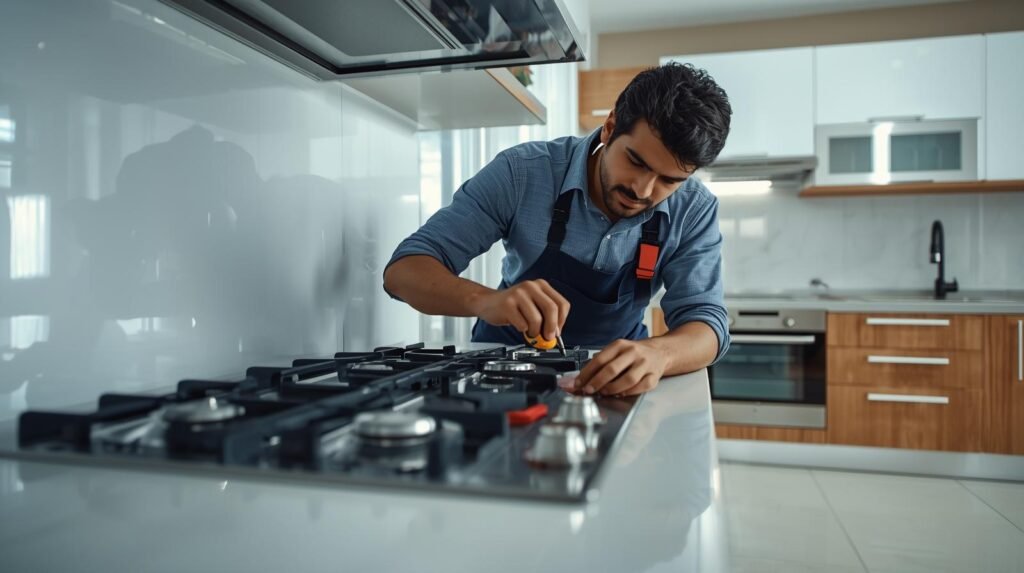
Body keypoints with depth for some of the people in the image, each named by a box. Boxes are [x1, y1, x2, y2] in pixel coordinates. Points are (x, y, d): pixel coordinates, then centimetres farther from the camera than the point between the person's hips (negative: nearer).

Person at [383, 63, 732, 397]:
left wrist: (657, 353, -40)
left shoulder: (694, 211, -12)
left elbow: (706, 322, -18)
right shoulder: (522, 172, -19)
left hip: (615, 374, 1)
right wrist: (485, 301, -39)